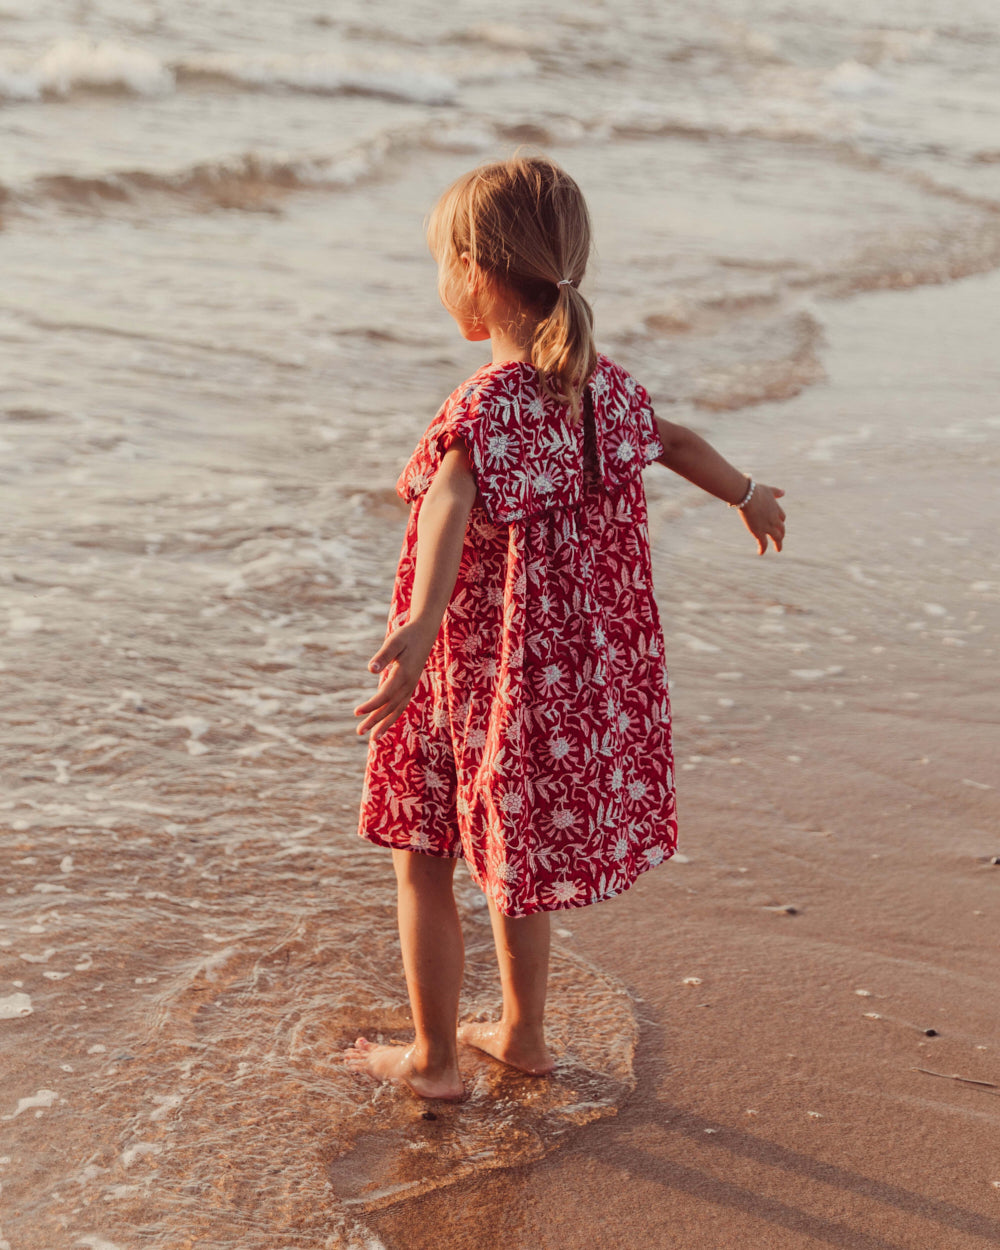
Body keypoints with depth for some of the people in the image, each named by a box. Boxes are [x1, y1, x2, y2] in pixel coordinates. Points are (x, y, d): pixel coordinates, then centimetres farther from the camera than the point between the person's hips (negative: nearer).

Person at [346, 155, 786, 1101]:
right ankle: (522, 1034, 37)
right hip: (573, 671, 7)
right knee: (508, 858, 24)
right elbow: (674, 443, 17)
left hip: (475, 675, -7)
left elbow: (451, 515, -44)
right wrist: (749, 496, 37)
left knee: (421, 860, 12)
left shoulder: (483, 411, -25)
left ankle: (432, 1058, 24)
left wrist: (419, 626, -60)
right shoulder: (603, 385, -1)